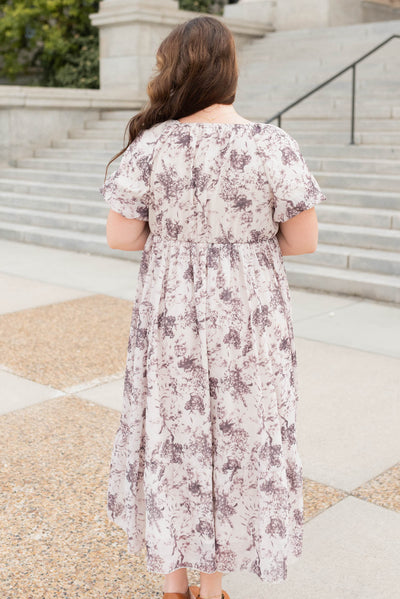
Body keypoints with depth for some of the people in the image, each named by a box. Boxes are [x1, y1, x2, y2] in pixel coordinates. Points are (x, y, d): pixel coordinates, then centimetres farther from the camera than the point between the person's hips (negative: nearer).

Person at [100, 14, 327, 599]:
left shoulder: (151, 145, -9)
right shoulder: (274, 146, -11)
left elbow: (121, 235, -7)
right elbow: (304, 239, -9)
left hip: (172, 315, 1)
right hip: (247, 320, -1)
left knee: (174, 435, 17)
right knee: (238, 439, 14)